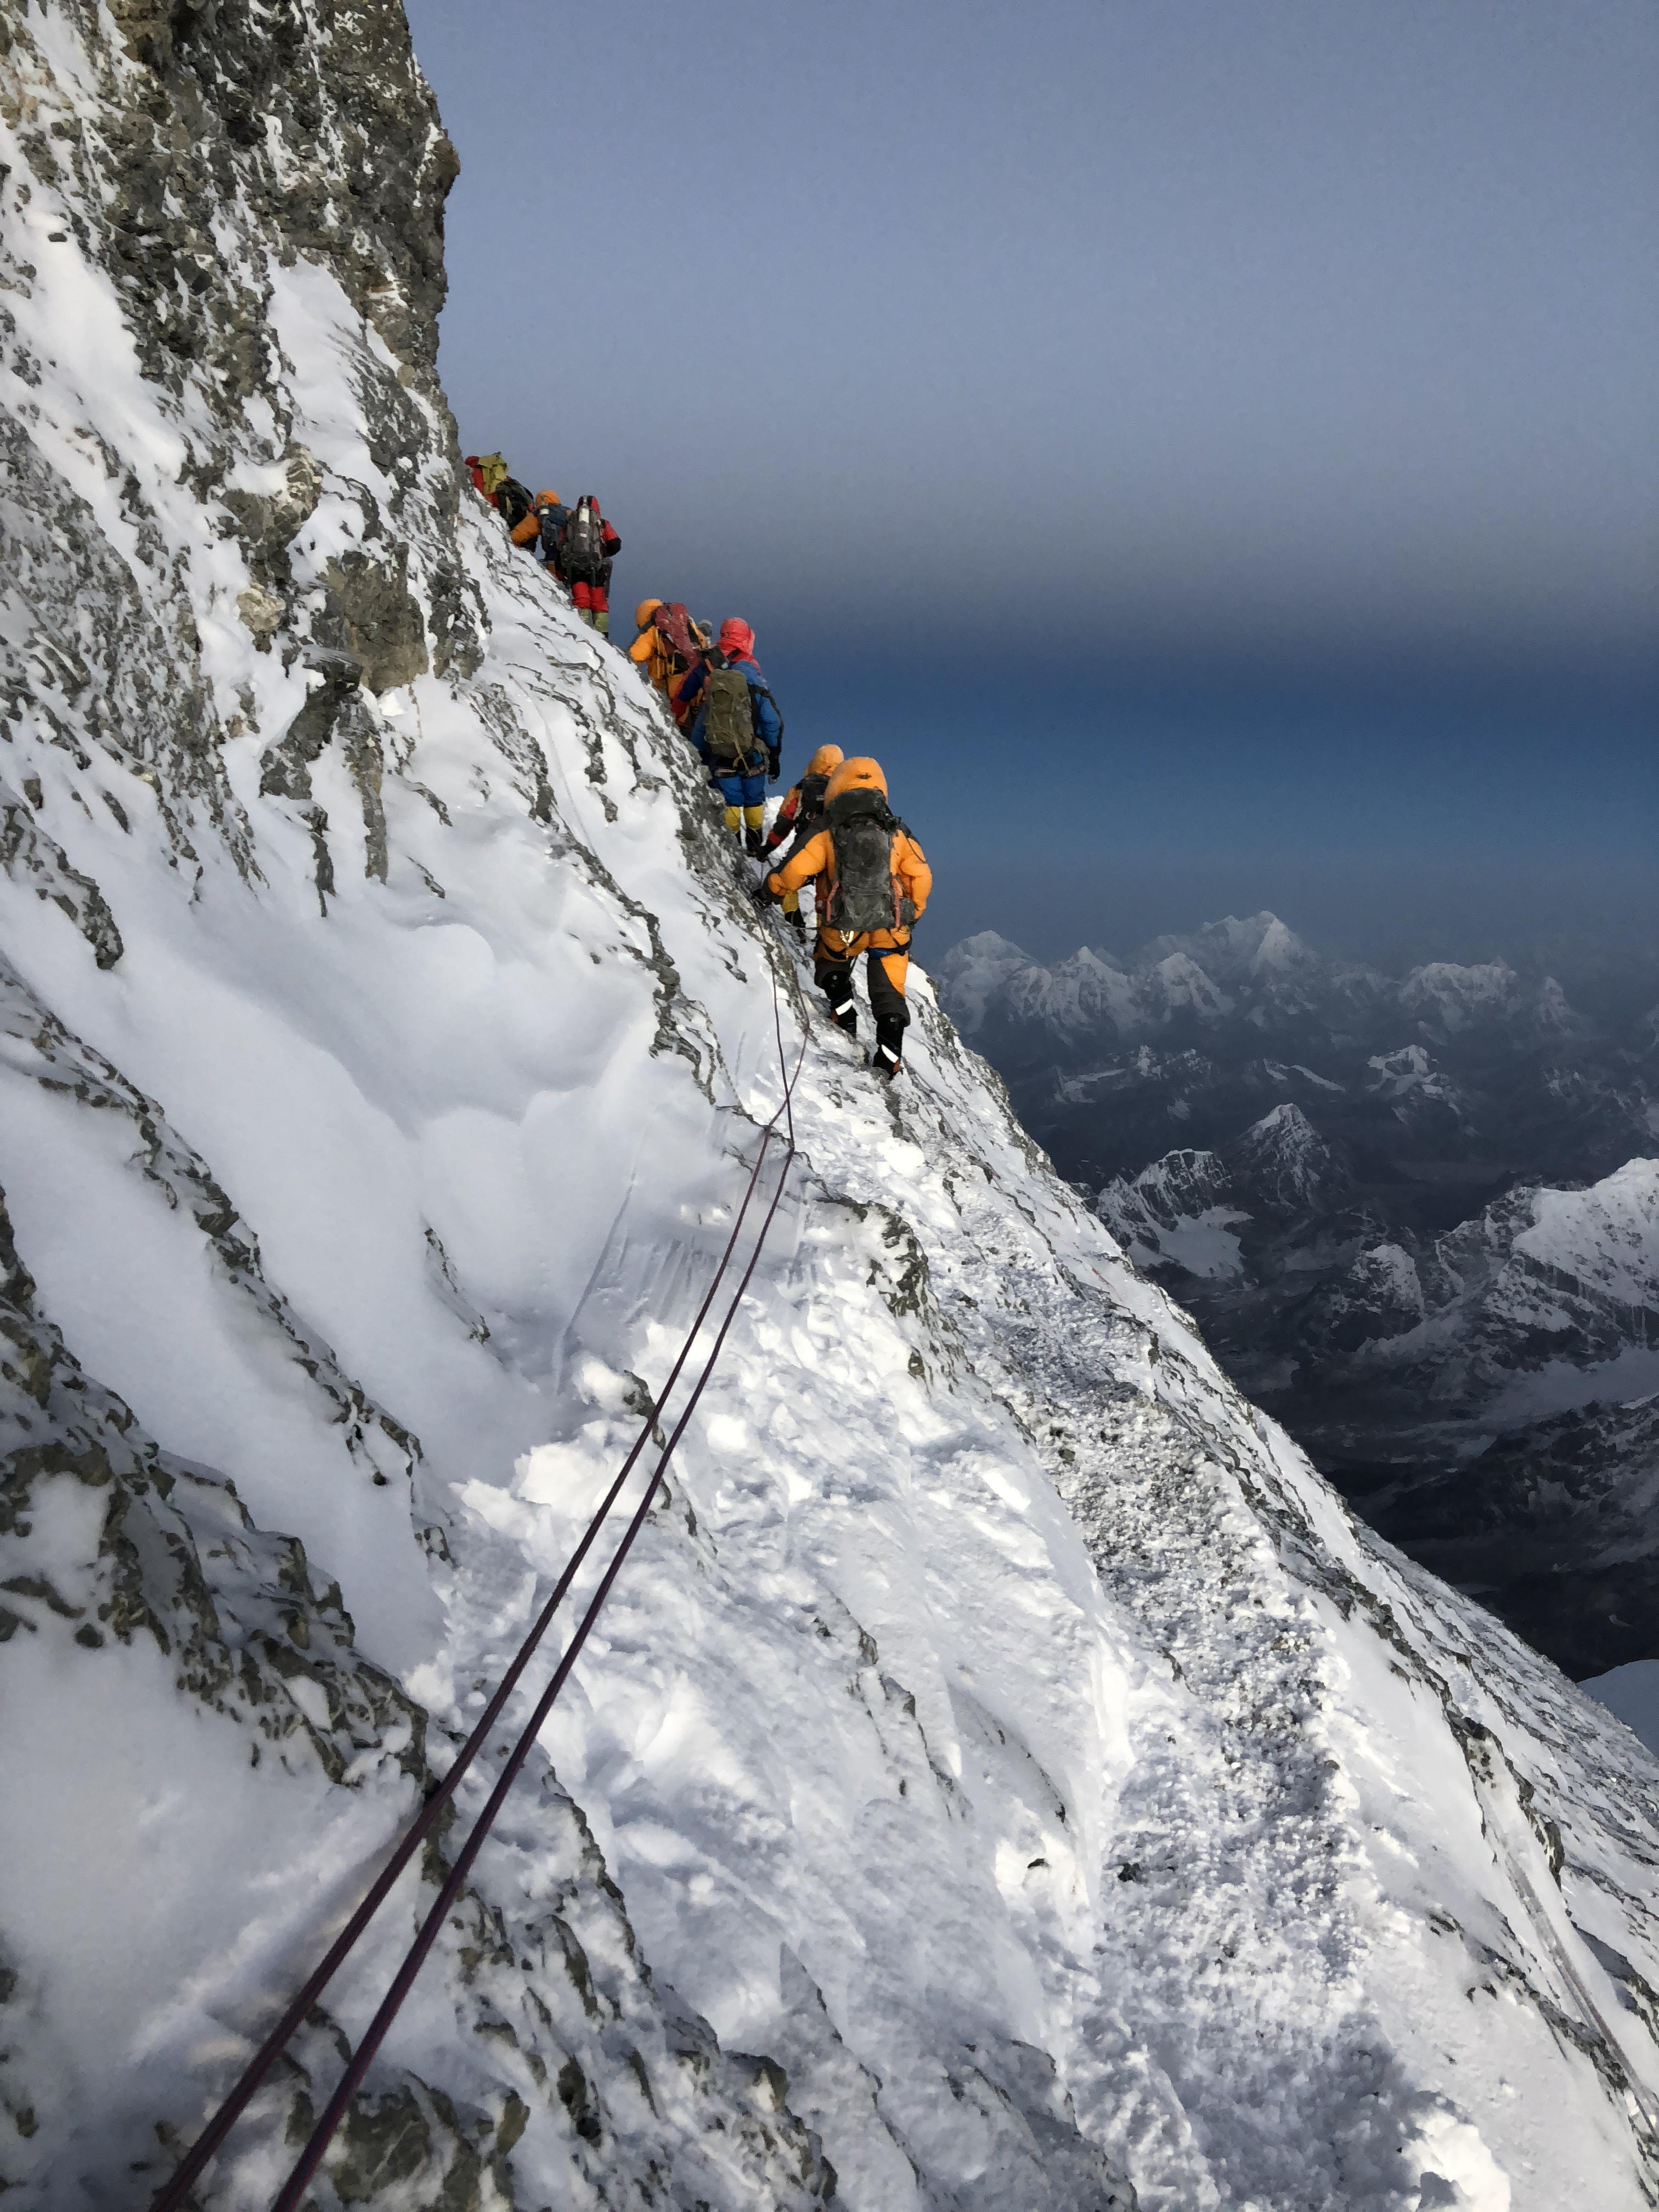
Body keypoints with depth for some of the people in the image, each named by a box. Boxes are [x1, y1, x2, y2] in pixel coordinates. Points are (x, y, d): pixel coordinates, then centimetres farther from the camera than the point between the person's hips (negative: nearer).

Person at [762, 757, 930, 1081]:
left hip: (842, 929, -1)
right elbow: (921, 877, 2)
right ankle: (888, 1058, 4)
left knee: (830, 966, 32)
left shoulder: (826, 836, -6)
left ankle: (845, 1017, 21)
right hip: (890, 929, 1)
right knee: (888, 992, 13)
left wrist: (770, 890, 12)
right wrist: (912, 914, 18)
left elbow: (793, 872, -8)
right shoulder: (897, 835, 1)